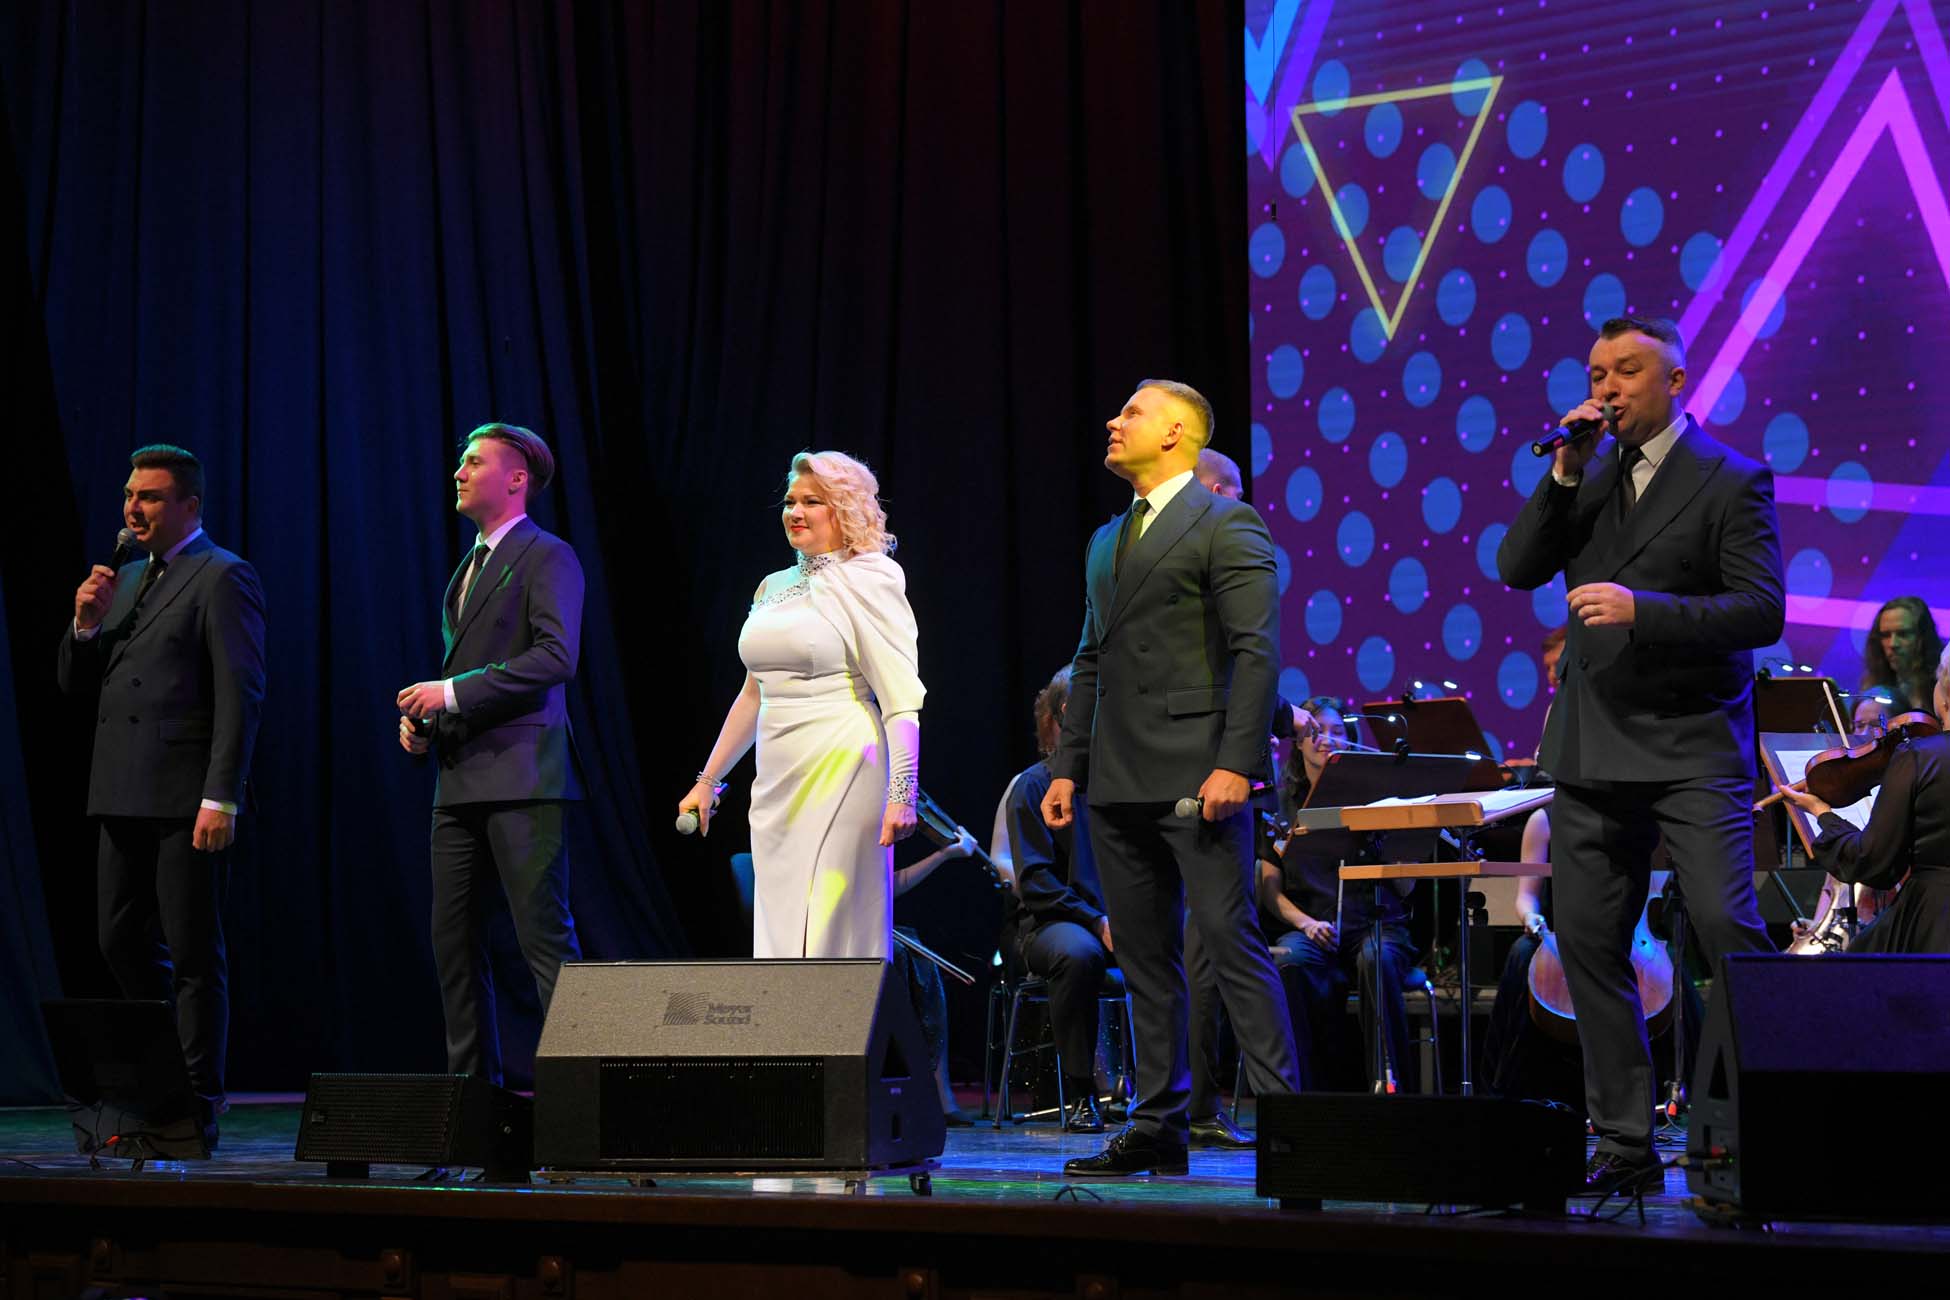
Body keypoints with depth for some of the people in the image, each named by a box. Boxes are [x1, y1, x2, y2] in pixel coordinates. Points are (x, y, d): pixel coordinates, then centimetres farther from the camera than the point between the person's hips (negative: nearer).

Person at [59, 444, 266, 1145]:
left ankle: (198, 1107, 3)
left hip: (187, 797, -8)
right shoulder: (126, 580, 19)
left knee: (194, 953, -3)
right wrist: (86, 622, 0)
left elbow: (241, 694, -13)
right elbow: (77, 685, 20)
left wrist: (221, 798, -20)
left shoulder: (223, 578, -6)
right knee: (122, 942, 11)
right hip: (123, 794, 8)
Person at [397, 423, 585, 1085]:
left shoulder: (547, 557, -4)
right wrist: (423, 719, 10)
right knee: (453, 940, 8)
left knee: (545, 936, -9)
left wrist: (453, 692, -18)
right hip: (461, 778, 9)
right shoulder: (469, 568, 23)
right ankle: (473, 1083, 15)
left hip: (520, 774, -9)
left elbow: (555, 654, -17)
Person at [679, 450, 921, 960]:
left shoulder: (867, 581, -5)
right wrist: (707, 781, 25)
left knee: (831, 936, -8)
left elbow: (902, 699, -12)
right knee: (778, 932, 5)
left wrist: (902, 794, -21)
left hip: (841, 777, -7)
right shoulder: (774, 587, 16)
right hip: (778, 783, 7)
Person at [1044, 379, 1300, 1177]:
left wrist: (1235, 764, -20)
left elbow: (1257, 652, -12)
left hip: (1195, 775, -8)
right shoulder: (1107, 541, 21)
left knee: (1232, 944, -9)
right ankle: (1158, 1127, 14)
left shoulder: (1226, 526, -4)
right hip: (1117, 783, 8)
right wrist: (1068, 767, 15)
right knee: (1144, 958, 9)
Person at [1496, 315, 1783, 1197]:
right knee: (1587, 942, 5)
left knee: (1726, 923, -16)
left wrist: (1642, 609, -24)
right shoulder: (1589, 476, 12)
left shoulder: (1729, 482, -5)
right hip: (1593, 747, 6)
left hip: (1691, 744, -6)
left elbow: (1762, 611, -13)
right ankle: (1626, 1142, 13)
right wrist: (1566, 472, -7)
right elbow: (1518, 568, 4)